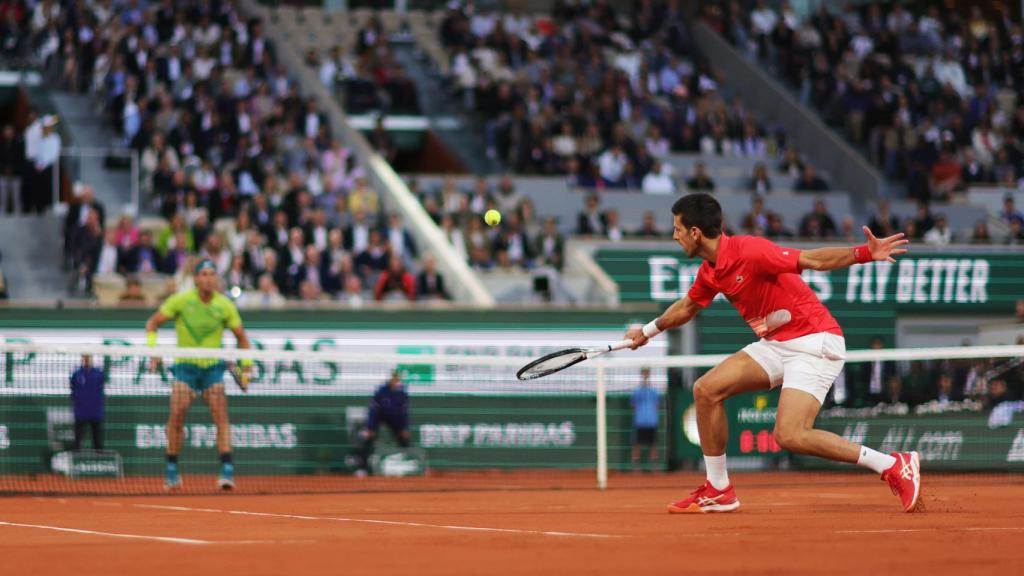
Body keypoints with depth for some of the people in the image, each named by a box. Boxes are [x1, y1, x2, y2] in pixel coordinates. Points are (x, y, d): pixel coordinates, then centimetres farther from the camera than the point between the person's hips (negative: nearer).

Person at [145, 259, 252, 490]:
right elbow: (152, 323, 2)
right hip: (185, 366, -1)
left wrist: (246, 366, -2)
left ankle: (227, 471, -19)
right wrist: (153, 348, -13)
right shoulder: (180, 301, -7)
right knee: (177, 415, -13)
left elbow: (241, 336, 7)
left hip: (213, 367, 1)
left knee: (221, 416, -14)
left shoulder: (225, 306, -5)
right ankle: (172, 471, 1)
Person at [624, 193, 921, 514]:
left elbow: (814, 260, -23)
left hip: (814, 342, -9)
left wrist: (865, 253, -38)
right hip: (776, 344, 9)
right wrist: (648, 331, 45)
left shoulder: (749, 252, -20)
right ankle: (718, 492, 12)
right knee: (706, 389, 1)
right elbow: (687, 307, 30)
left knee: (789, 436, -23)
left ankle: (895, 466, -16)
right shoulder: (710, 271, 8)